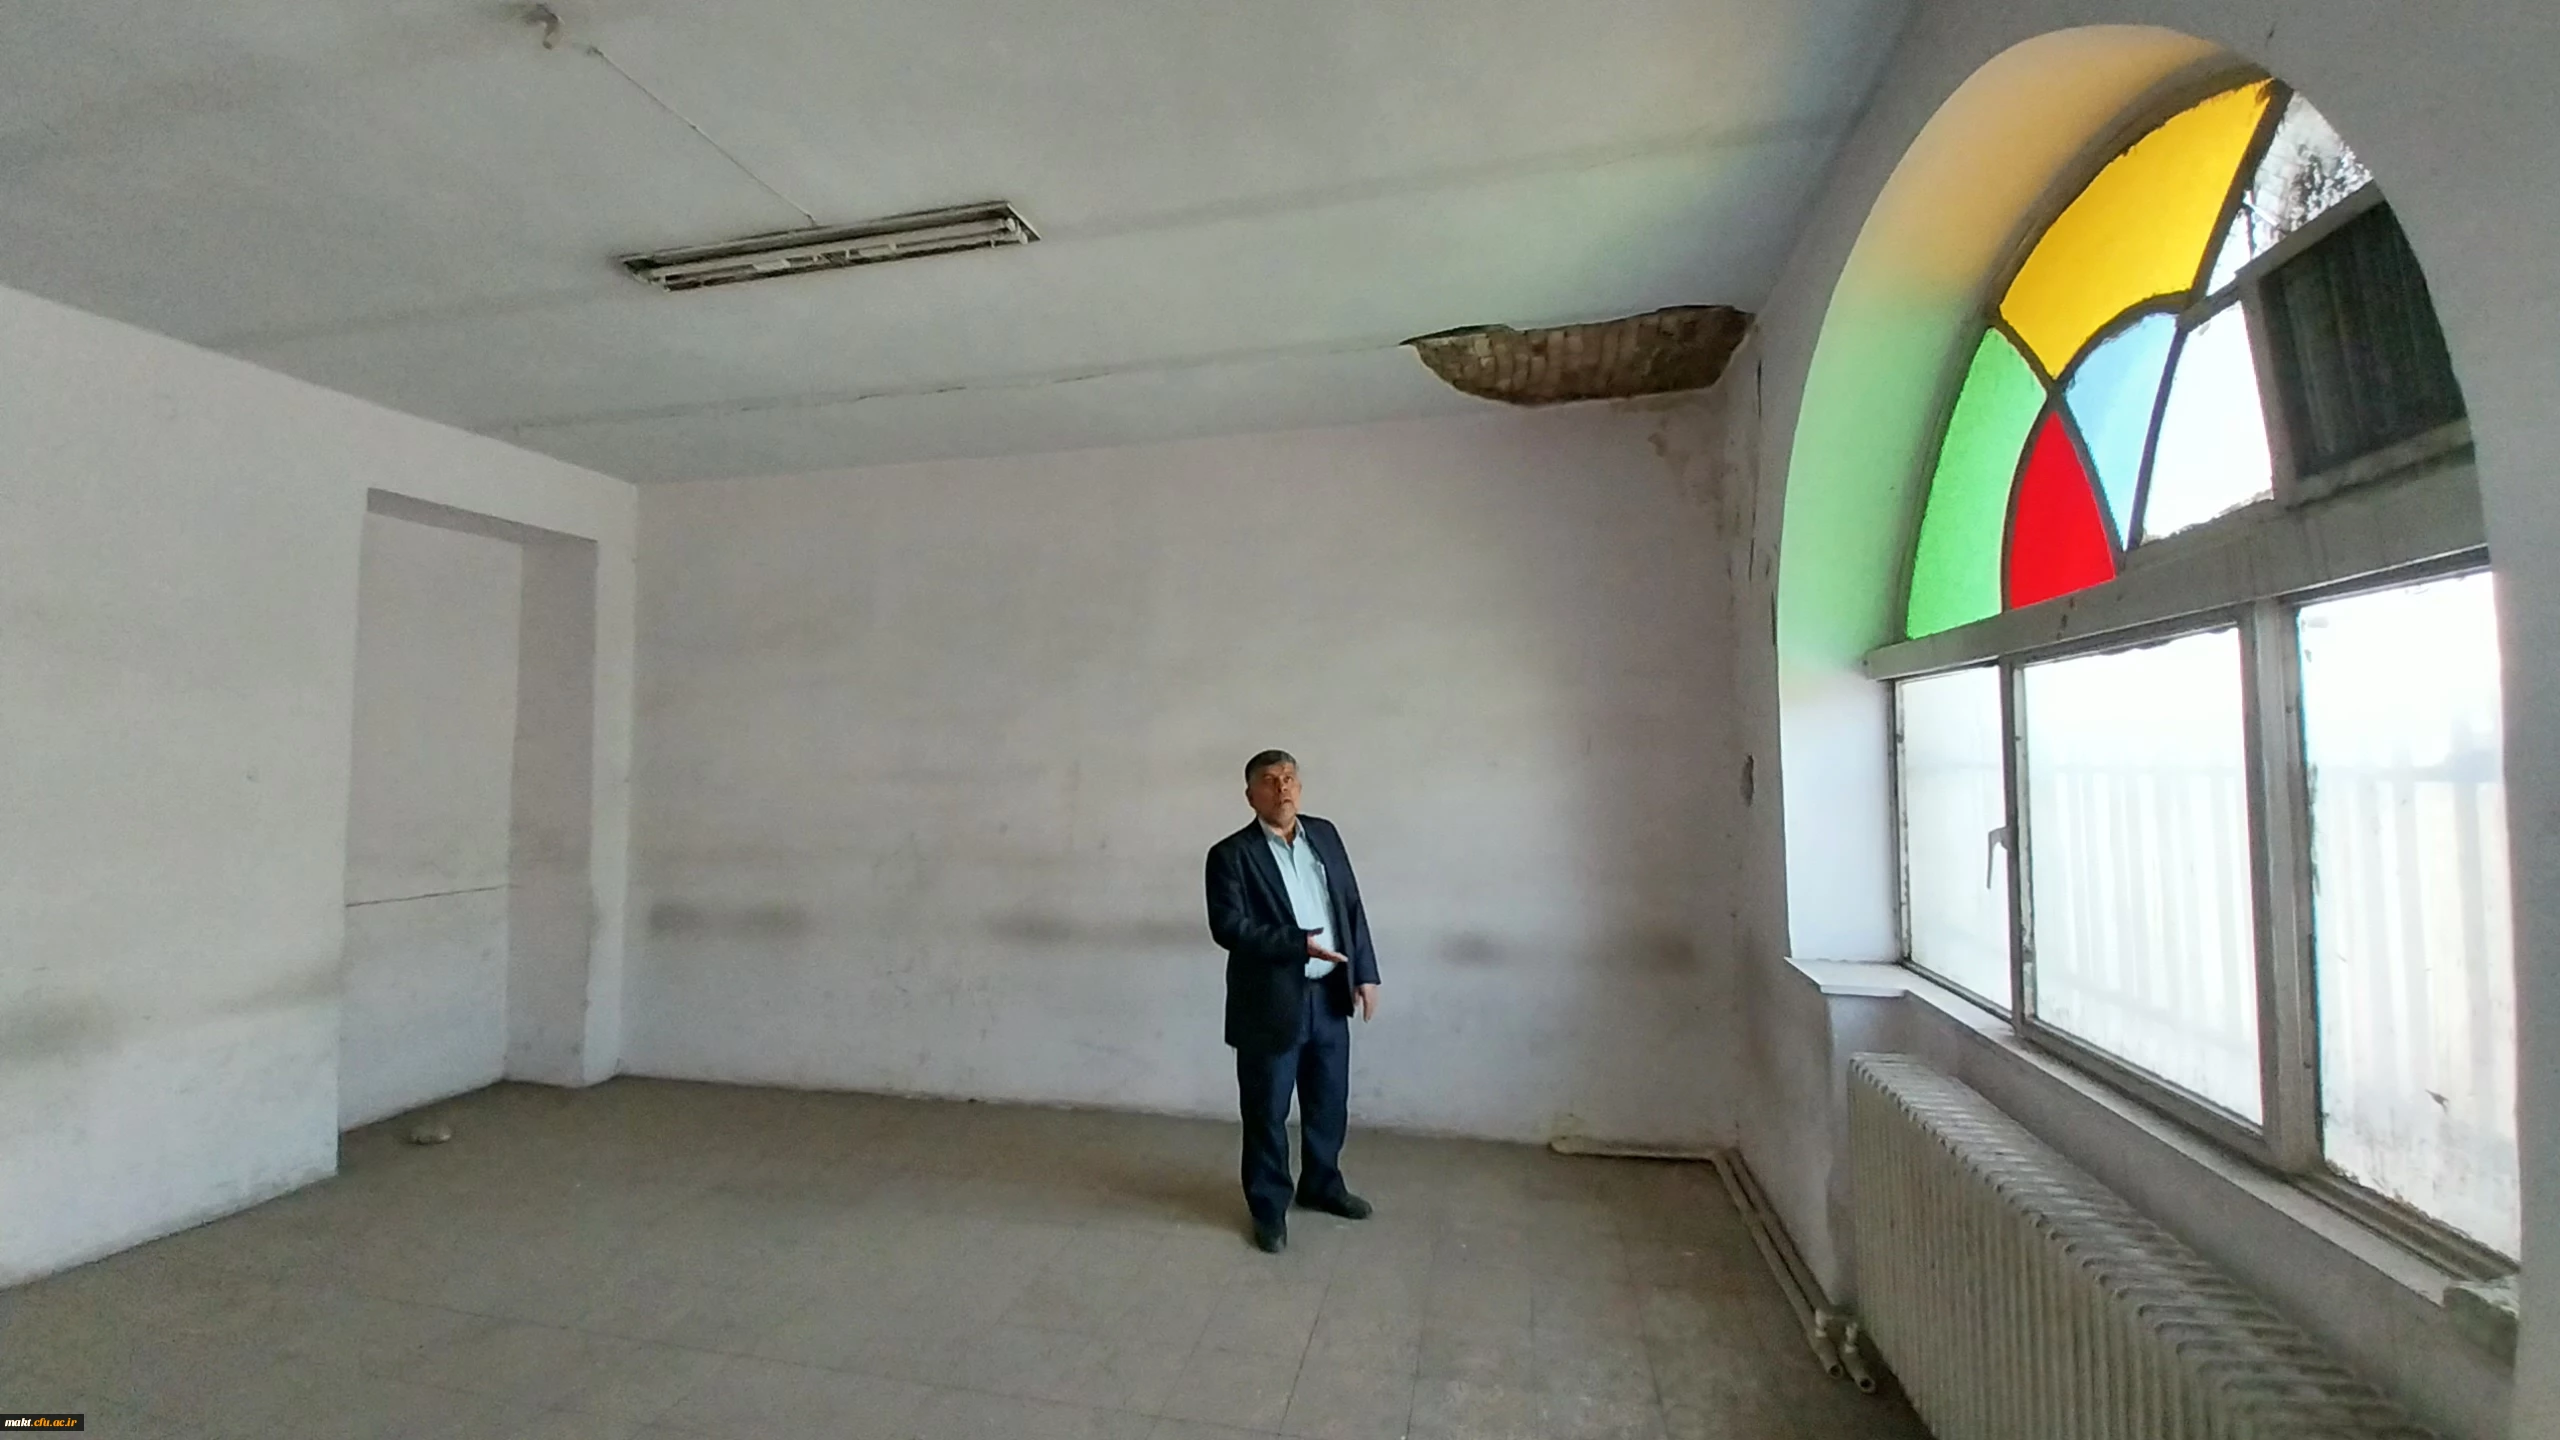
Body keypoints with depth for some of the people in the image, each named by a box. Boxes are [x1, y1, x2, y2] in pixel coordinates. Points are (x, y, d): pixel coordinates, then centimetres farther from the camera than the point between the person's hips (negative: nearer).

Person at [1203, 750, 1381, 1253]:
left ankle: (1321, 1185, 41)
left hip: (1330, 996, 5)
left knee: (1329, 1104, 19)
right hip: (1271, 1004, -5)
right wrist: (1298, 944, -25)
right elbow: (1228, 927, -19)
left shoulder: (1324, 833, 5)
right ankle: (1269, 1207, 29)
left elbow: (1352, 905, 8)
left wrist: (1365, 972, 3)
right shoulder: (1231, 854, -10)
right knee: (1267, 1113, 9)